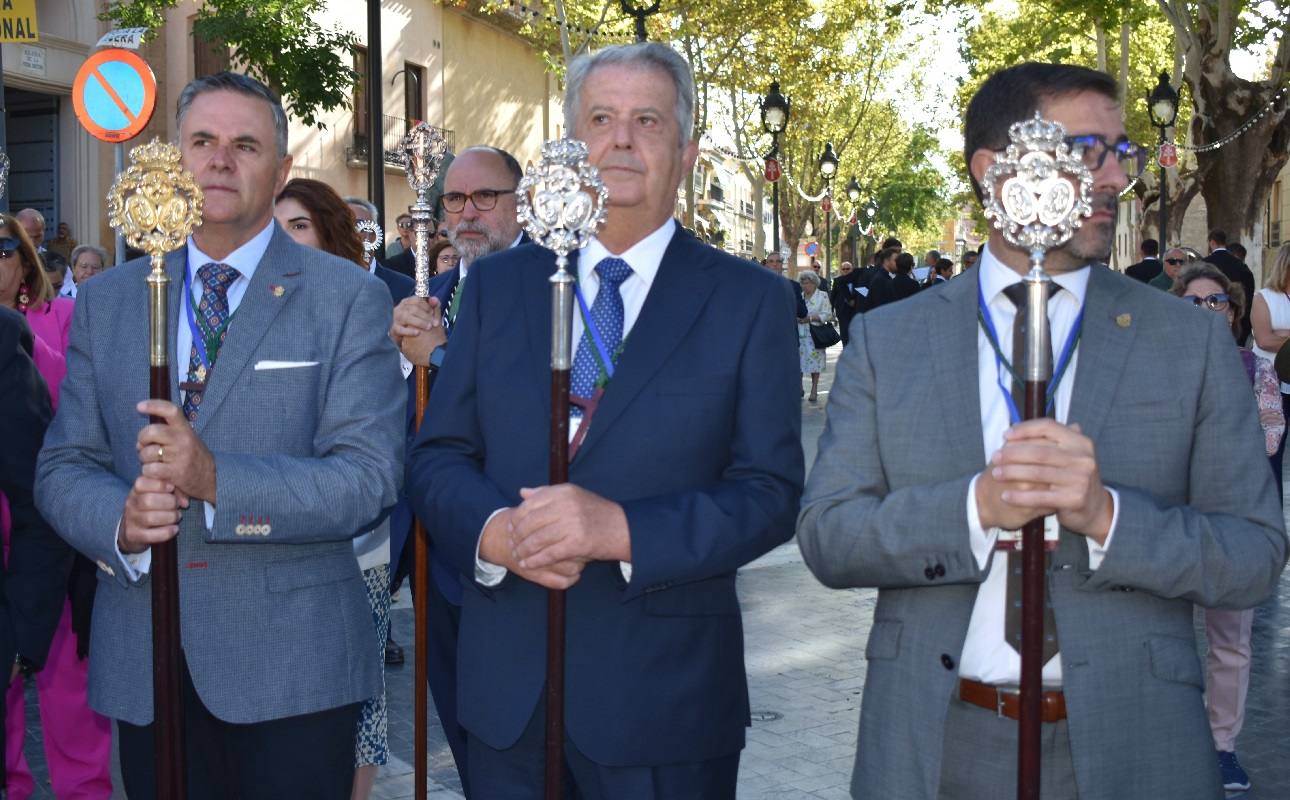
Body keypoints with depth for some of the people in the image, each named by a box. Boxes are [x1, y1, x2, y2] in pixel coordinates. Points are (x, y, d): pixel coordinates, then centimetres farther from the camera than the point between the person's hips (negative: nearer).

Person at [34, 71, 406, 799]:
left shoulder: (349, 297, -3)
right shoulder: (106, 300, 9)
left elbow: (371, 478, -12)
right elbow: (63, 467, 7)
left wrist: (217, 479, -25)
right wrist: (119, 519, -15)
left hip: (293, 665, -3)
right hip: (142, 663, 3)